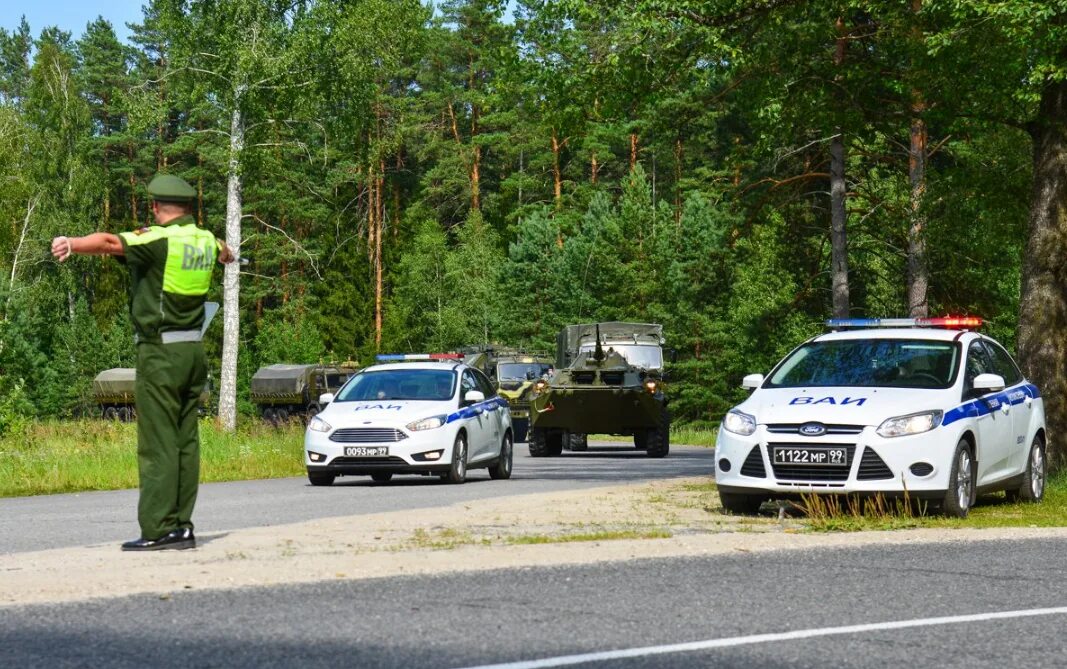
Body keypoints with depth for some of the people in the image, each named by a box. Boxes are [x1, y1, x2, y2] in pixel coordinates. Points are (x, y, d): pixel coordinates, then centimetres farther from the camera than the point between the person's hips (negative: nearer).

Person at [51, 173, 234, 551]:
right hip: (194, 352, 7)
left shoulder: (158, 240, -10)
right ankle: (182, 526, 11)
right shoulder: (206, 241, 13)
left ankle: (157, 529, -9)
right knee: (185, 442, 10)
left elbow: (111, 242, -29)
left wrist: (72, 244, -44)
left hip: (160, 352, -7)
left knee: (158, 445, -7)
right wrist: (226, 254, 63)